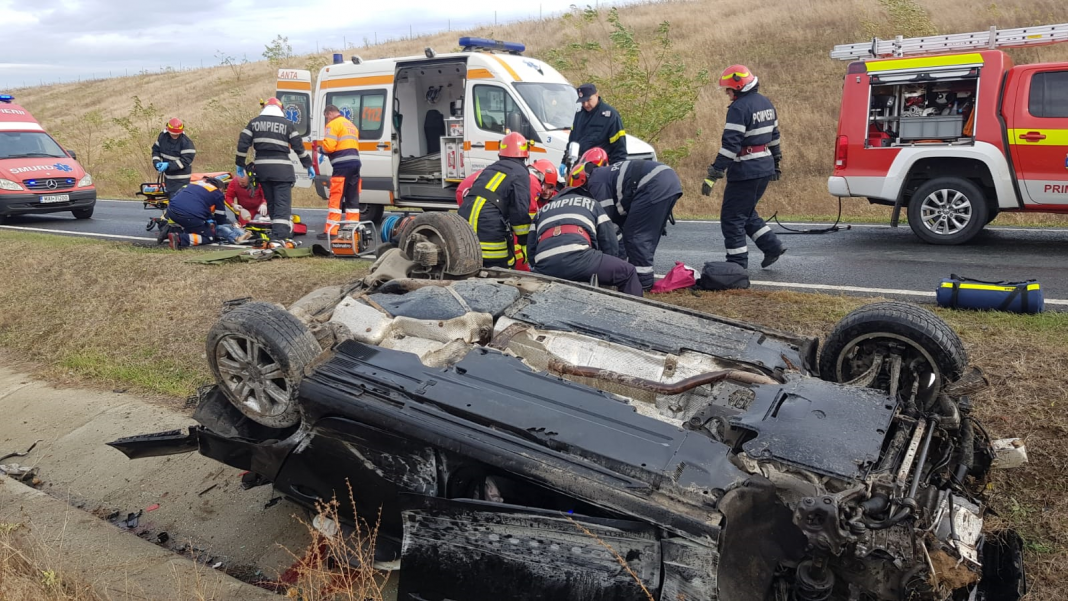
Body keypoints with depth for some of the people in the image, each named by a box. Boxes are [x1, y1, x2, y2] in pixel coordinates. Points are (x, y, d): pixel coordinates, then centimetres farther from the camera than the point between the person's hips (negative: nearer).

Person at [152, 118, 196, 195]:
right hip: (168, 175, 7)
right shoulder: (163, 136, 0)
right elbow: (156, 149, 11)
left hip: (181, 178, -7)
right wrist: (157, 162, -8)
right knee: (169, 195, 19)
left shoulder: (186, 142, -19)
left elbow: (186, 160, -22)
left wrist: (169, 165, -27)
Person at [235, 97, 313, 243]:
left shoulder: (254, 122, 10)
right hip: (281, 169, -3)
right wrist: (308, 165, 10)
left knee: (271, 203, 15)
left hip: (262, 168, 4)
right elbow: (299, 146, 1)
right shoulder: (287, 124, 2)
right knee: (282, 204, -6)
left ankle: (280, 233, 23)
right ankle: (278, 238, -19)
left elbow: (243, 143, 6)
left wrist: (240, 163, 15)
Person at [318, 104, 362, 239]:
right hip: (355, 162, 8)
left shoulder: (333, 124, -2)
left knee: (336, 198, -6)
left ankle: (331, 231, -7)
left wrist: (322, 150, 7)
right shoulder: (351, 125, 25)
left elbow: (329, 146, -13)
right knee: (353, 199, 10)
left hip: (342, 164, -8)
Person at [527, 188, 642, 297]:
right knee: (627, 272, 14)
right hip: (577, 258, -3)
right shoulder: (592, 204, 29)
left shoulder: (543, 209, 37)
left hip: (544, 268, 4)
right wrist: (604, 275, 35)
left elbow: (531, 249, 29)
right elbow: (610, 244, 23)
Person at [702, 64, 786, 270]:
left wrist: (713, 175, -23)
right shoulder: (766, 104, 12)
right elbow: (774, 136, 20)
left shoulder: (739, 108, -18)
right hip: (765, 168, 9)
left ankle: (737, 265, 1)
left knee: (732, 218, -1)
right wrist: (776, 163, 30)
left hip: (745, 172, -9)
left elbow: (730, 145, -23)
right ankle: (772, 246, 19)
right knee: (747, 213, 23)